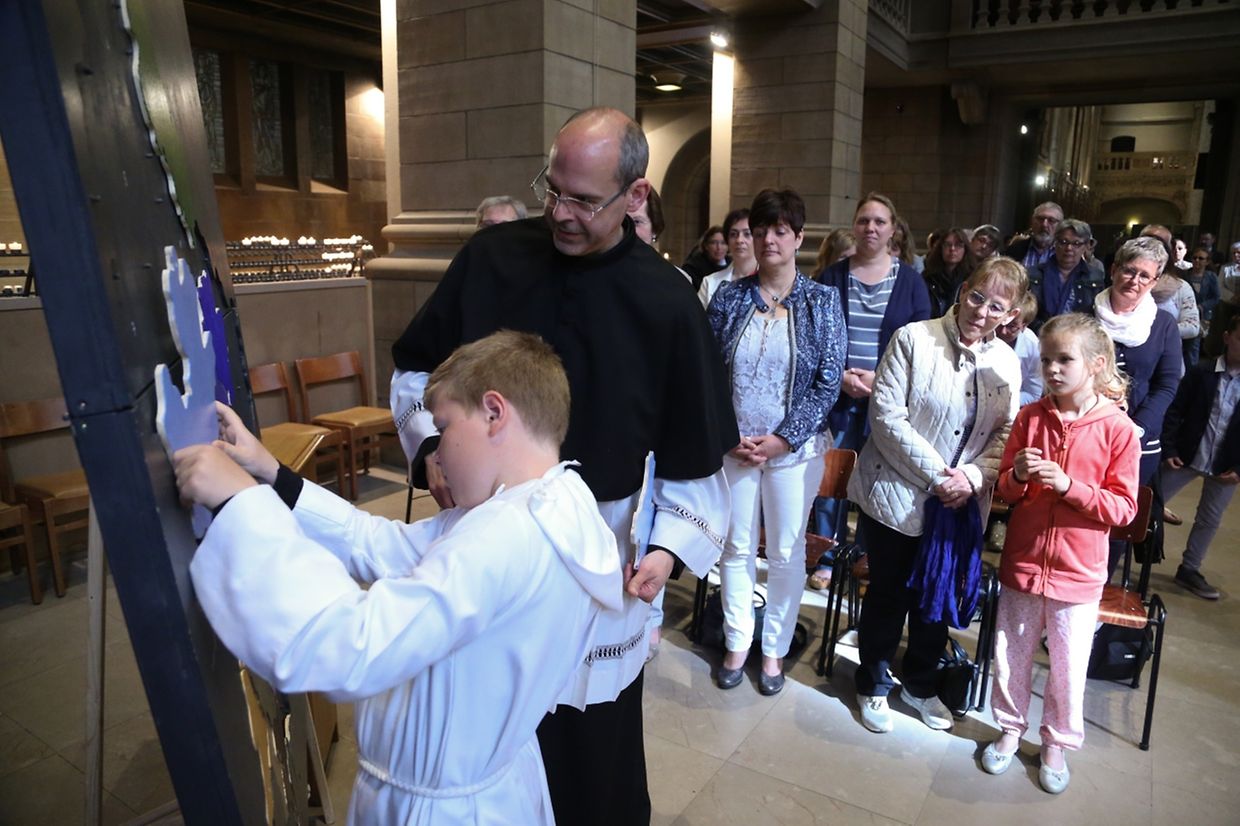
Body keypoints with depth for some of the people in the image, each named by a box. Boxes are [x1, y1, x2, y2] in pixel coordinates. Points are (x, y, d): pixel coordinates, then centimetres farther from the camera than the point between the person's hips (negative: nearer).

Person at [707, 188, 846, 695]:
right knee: (736, 548, 11)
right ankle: (737, 643, 29)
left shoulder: (821, 301, -2)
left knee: (786, 553, 10)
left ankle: (775, 648, 28)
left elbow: (828, 381, -5)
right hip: (733, 445, 1)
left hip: (793, 448, -1)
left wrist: (783, 438, -12)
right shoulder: (729, 298, 2)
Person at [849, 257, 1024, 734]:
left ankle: (921, 684, 41)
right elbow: (886, 417, -17)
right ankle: (874, 685, 33)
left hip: (959, 505, 4)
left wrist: (974, 475, -14)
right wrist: (935, 473, -19)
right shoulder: (914, 339, -12)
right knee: (887, 595, 10)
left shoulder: (1007, 364, 2)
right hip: (897, 496, -4)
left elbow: (1006, 435, 5)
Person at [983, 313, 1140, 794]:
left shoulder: (1118, 428, -10)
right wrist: (1018, 476, -17)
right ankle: (1011, 728, 37)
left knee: (1069, 665, 11)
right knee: (1011, 654, 15)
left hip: (1078, 572, -2)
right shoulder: (1030, 417, -3)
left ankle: (1057, 741, 34)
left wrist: (1068, 485, -22)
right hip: (1022, 561, 3)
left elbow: (1123, 508, -9)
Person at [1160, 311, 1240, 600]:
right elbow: (1174, 412, -5)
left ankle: (1189, 570, 28)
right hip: (1186, 457, -2)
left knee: (1209, 520, 13)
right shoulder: (1201, 373, -9)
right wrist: (1168, 450, -10)